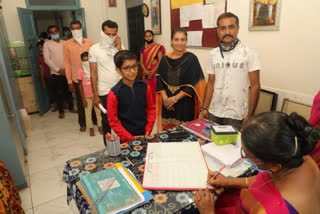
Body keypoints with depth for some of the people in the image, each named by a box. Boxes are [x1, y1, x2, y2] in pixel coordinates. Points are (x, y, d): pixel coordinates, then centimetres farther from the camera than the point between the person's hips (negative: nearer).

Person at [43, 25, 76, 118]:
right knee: (59, 93, 3)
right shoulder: (47, 44, 1)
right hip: (56, 73, -2)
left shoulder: (64, 43, 8)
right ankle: (61, 111, 17)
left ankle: (71, 107, 26)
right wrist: (58, 70, -11)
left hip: (67, 72, 2)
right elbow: (47, 59, -5)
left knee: (68, 91, 10)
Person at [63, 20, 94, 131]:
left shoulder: (89, 42, 2)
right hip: (77, 78, -1)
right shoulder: (67, 44, -1)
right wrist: (69, 81, -2)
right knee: (80, 101, 10)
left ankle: (95, 119, 29)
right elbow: (67, 63, 0)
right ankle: (82, 123, 26)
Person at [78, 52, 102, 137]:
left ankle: (100, 126, 27)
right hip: (87, 96, 0)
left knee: (98, 110, 11)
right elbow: (80, 86, -3)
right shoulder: (81, 71, -7)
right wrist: (83, 99, -5)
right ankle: (91, 128, 24)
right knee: (88, 112, 9)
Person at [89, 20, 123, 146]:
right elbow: (93, 74, -3)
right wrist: (95, 95, -5)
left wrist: (119, 48, -13)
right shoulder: (95, 49, -3)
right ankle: (108, 147, 29)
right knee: (106, 121, 11)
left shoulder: (119, 47, 4)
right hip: (104, 92, -2)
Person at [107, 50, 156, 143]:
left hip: (145, 135, 3)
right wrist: (130, 138, -12)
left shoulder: (145, 86, -4)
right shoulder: (114, 93, -14)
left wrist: (148, 130, -3)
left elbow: (151, 109, 5)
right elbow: (113, 120, -10)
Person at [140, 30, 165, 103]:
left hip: (155, 72, -3)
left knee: (155, 90, -4)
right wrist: (145, 71, -11)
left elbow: (160, 61, -10)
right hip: (146, 73, 4)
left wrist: (152, 72, -14)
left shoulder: (158, 47, -4)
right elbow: (141, 61, 6)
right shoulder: (143, 48, 10)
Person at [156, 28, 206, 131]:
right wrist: (165, 98, -10)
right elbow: (159, 80, 4)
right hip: (167, 104, 3)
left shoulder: (191, 58, -4)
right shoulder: (165, 59, 7)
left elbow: (193, 84, -10)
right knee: (167, 131, 7)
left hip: (186, 104, -3)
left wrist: (175, 99, -14)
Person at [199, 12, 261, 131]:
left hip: (236, 116, -3)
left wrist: (250, 116, -10)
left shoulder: (249, 52, -6)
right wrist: (204, 108, 3)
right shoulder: (213, 54, 5)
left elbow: (255, 86, -6)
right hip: (213, 113, 4)